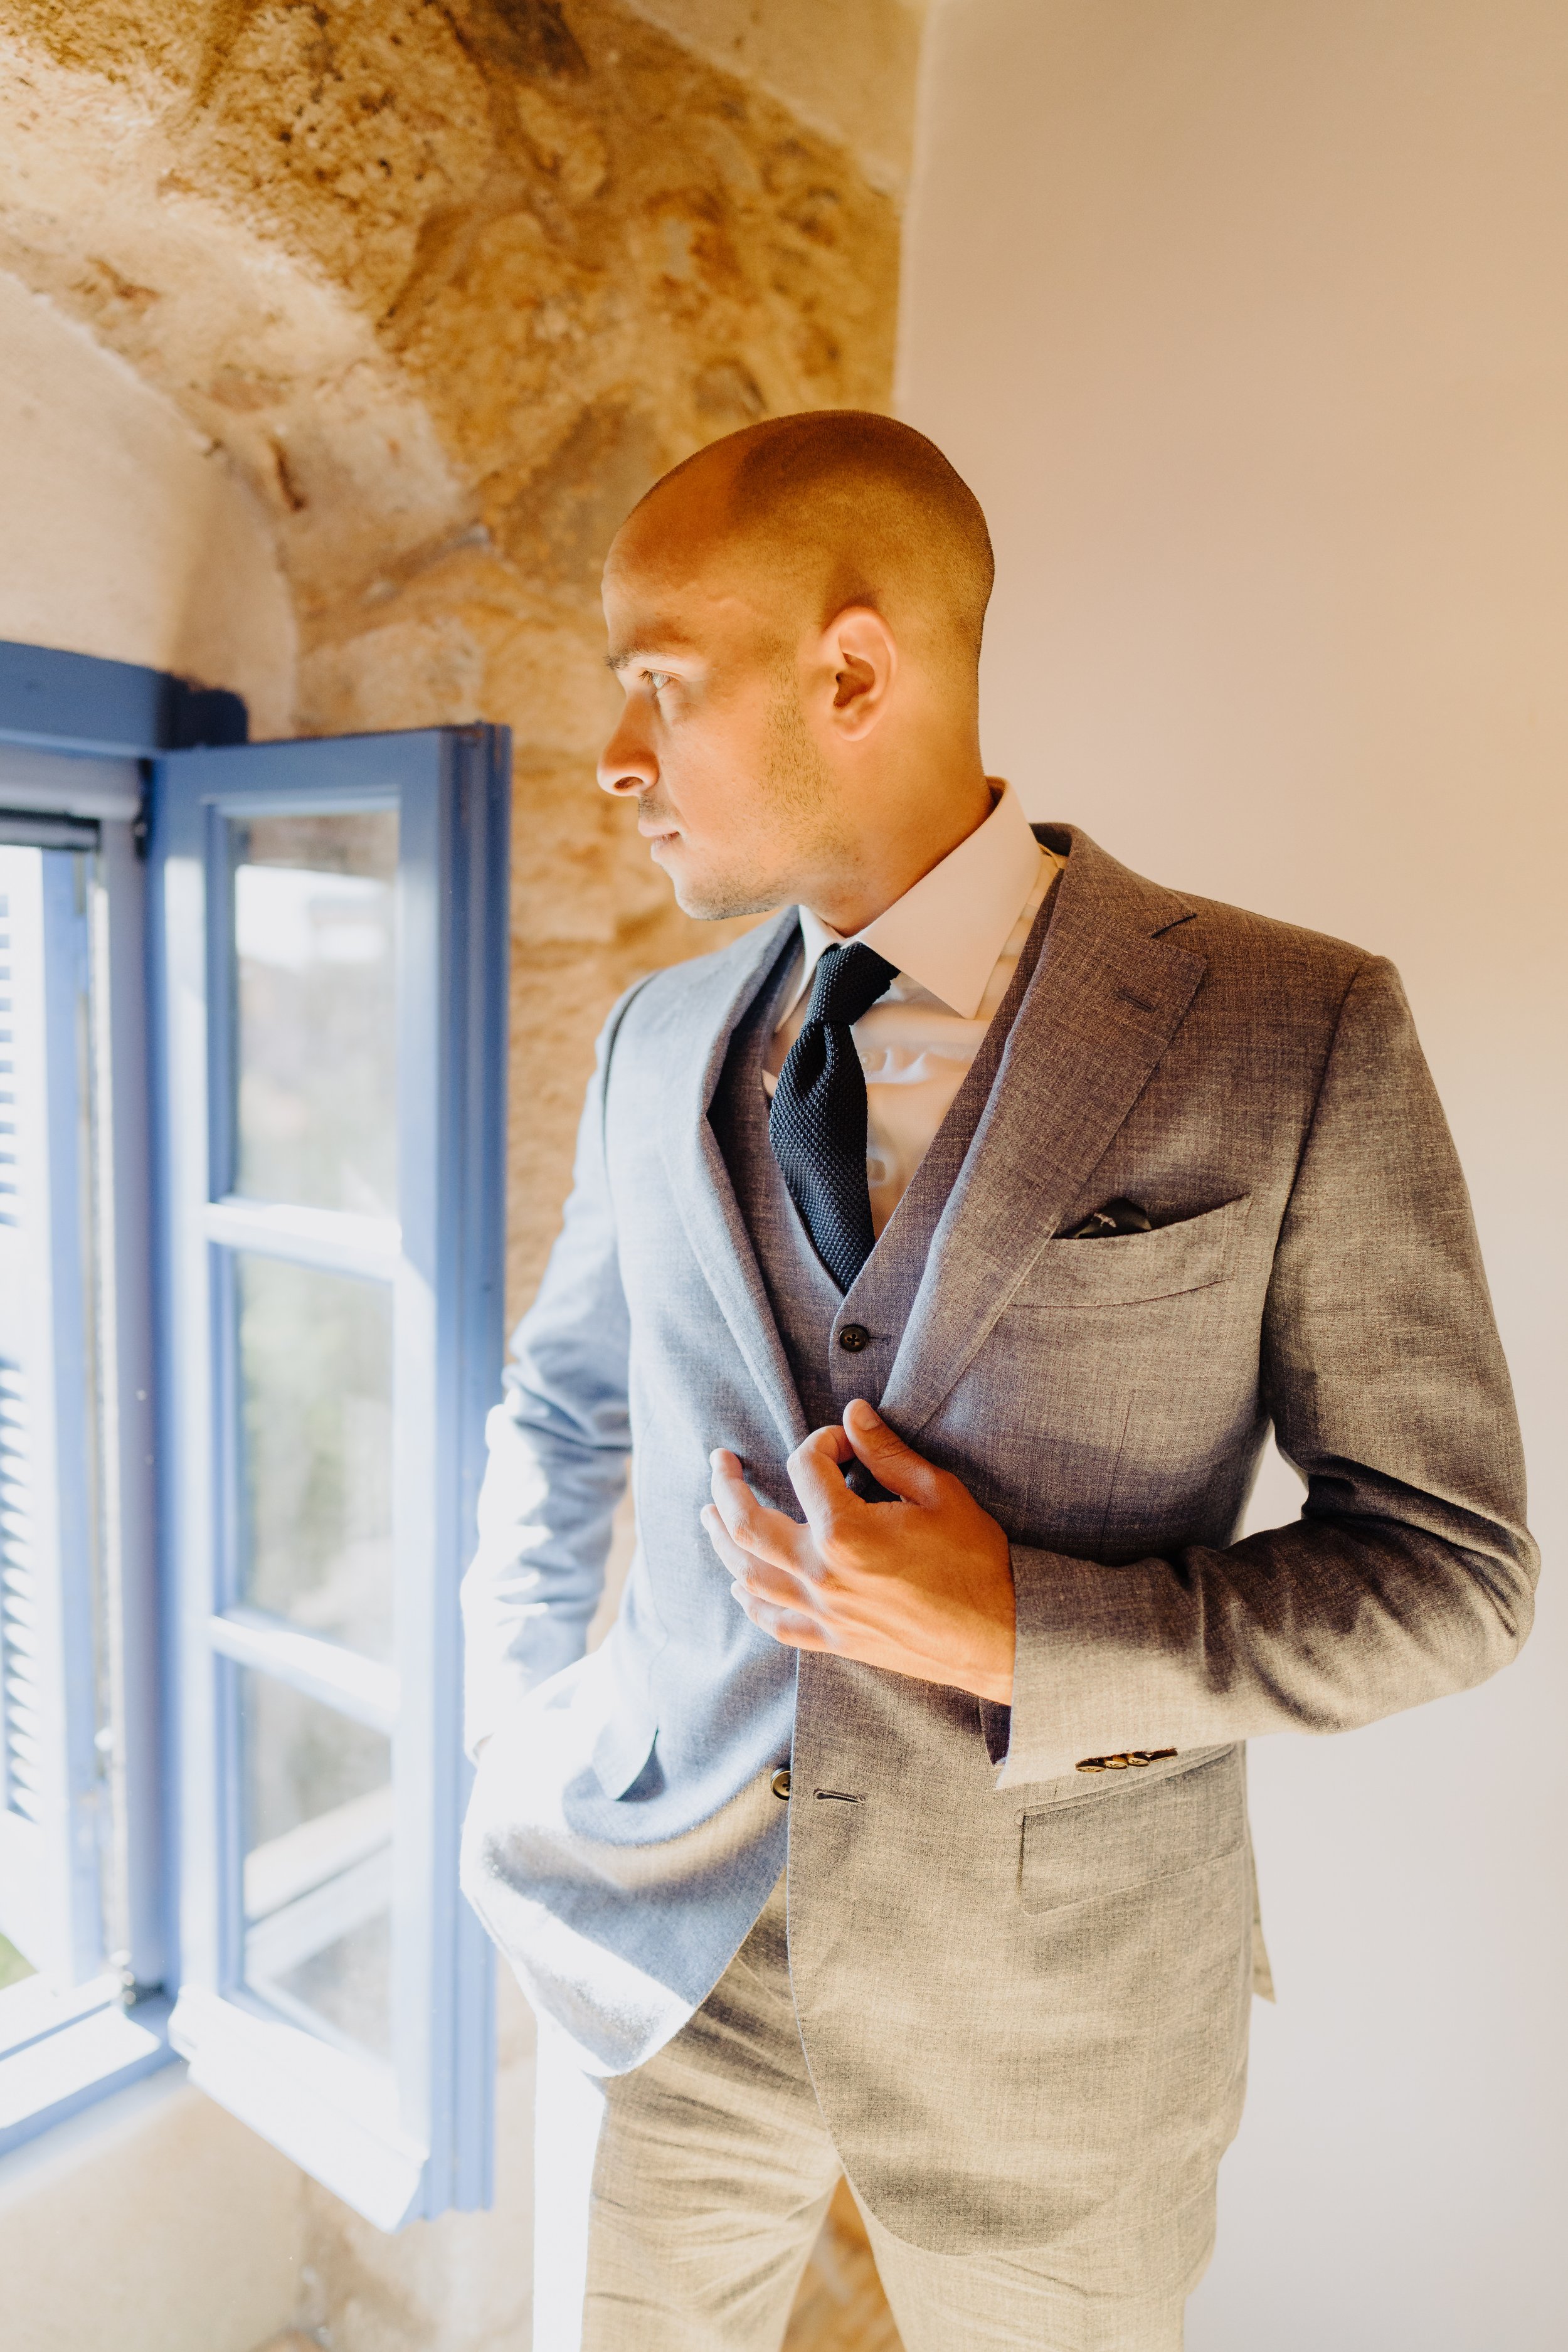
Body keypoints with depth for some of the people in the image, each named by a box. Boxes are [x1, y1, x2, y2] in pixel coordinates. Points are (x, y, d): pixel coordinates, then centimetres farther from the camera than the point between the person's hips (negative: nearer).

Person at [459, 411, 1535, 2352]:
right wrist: (516, 1713, 5)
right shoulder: (660, 1046, -1)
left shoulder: (1295, 1036, -14)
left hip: (1056, 2020, -2)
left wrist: (1016, 1634, -21)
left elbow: (1446, 1565, -10)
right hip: (664, 1960, 3)